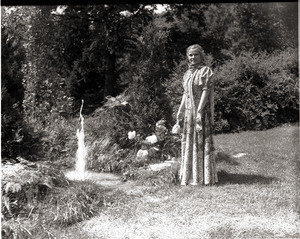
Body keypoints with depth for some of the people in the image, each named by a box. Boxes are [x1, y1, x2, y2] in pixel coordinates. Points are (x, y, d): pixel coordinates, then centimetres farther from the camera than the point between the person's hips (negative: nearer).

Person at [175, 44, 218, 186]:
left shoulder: (205, 71, -5)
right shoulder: (187, 73, 16)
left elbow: (206, 91, -14)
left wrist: (199, 111, -22)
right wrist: (180, 113, 14)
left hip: (201, 110, -8)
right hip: (188, 111, 8)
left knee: (202, 141, -5)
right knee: (188, 142, 10)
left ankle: (205, 176, 3)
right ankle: (190, 176, 21)